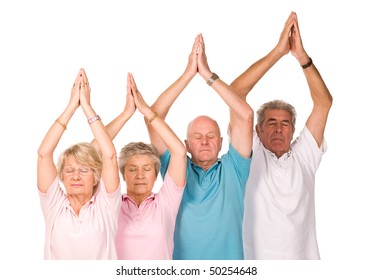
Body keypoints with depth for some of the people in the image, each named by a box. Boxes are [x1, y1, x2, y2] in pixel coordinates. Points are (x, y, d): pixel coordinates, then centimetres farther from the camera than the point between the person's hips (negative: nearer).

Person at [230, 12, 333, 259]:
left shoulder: (304, 156, 6)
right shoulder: (249, 154, 0)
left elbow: (324, 102, 0)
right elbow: (235, 94, -7)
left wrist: (302, 57, -11)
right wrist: (279, 51, -11)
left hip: (304, 259, 2)